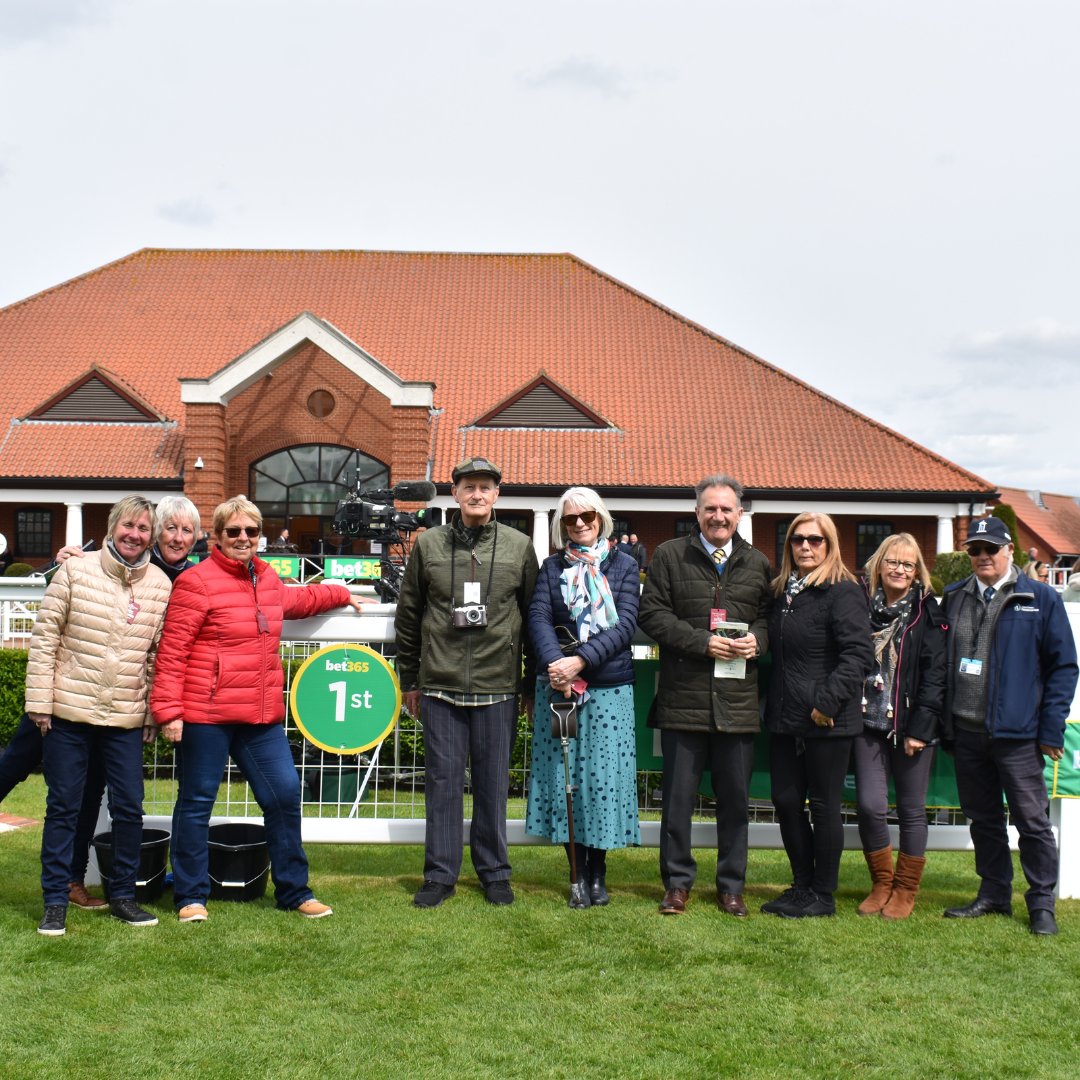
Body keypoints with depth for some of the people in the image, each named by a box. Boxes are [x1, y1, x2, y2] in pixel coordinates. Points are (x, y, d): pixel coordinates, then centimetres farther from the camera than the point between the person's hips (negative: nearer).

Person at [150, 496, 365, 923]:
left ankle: (293, 890, 22)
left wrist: (339, 594, 45)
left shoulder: (267, 577, 13)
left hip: (262, 715, 7)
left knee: (284, 794, 9)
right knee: (196, 802, 4)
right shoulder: (197, 582, -9)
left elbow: (292, 601, 38)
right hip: (205, 714, -7)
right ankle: (191, 896, 18)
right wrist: (168, 710, -17)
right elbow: (172, 651, -12)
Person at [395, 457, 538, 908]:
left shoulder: (519, 546, 4)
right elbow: (408, 615, 10)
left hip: (498, 687, 0)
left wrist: (533, 686, 8)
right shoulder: (428, 544, 5)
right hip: (440, 685, 0)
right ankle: (440, 875, 15)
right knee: (443, 781, 5)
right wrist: (409, 680, 10)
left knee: (493, 784, 7)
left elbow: (534, 616, 8)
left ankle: (494, 872, 21)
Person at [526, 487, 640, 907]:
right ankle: (577, 874, 12)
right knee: (564, 777, 2)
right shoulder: (552, 567, 11)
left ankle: (597, 873, 13)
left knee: (603, 777, -1)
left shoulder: (623, 566, 7)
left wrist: (582, 660, -19)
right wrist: (553, 663, -22)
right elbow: (538, 617, -3)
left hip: (610, 687, -1)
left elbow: (626, 624, -6)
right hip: (559, 685, 1)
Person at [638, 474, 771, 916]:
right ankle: (677, 882, 18)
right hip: (684, 697, -2)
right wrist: (703, 642, -13)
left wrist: (757, 639, -7)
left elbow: (772, 617, 16)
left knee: (735, 798, 9)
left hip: (739, 701, 2)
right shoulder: (669, 556, 3)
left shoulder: (757, 563, 12)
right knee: (678, 797, 5)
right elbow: (652, 614, -3)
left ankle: (731, 885, 22)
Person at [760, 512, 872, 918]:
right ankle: (802, 885, 25)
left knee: (823, 806, 3)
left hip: (827, 722, -7)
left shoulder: (843, 592, -11)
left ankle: (823, 895, 16)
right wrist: (772, 704, 12)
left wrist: (828, 702, -21)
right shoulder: (782, 591, 12)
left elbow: (859, 655, -18)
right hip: (785, 719, 7)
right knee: (786, 802, 10)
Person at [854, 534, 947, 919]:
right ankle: (881, 884, 16)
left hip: (912, 726, -2)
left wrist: (920, 728, -11)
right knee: (869, 805, -4)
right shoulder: (862, 605, 5)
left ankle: (906, 891, 20)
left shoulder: (927, 613, -2)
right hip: (869, 721, 2)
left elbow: (935, 675, -6)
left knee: (911, 809, 5)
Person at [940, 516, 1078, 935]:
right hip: (966, 731, 4)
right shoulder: (953, 598, 10)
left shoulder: (1041, 599, -2)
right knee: (982, 817, 14)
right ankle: (994, 893, 26)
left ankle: (1041, 903, 14)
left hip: (1017, 733, -4)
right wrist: (942, 721, 6)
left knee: (1032, 820, 2)